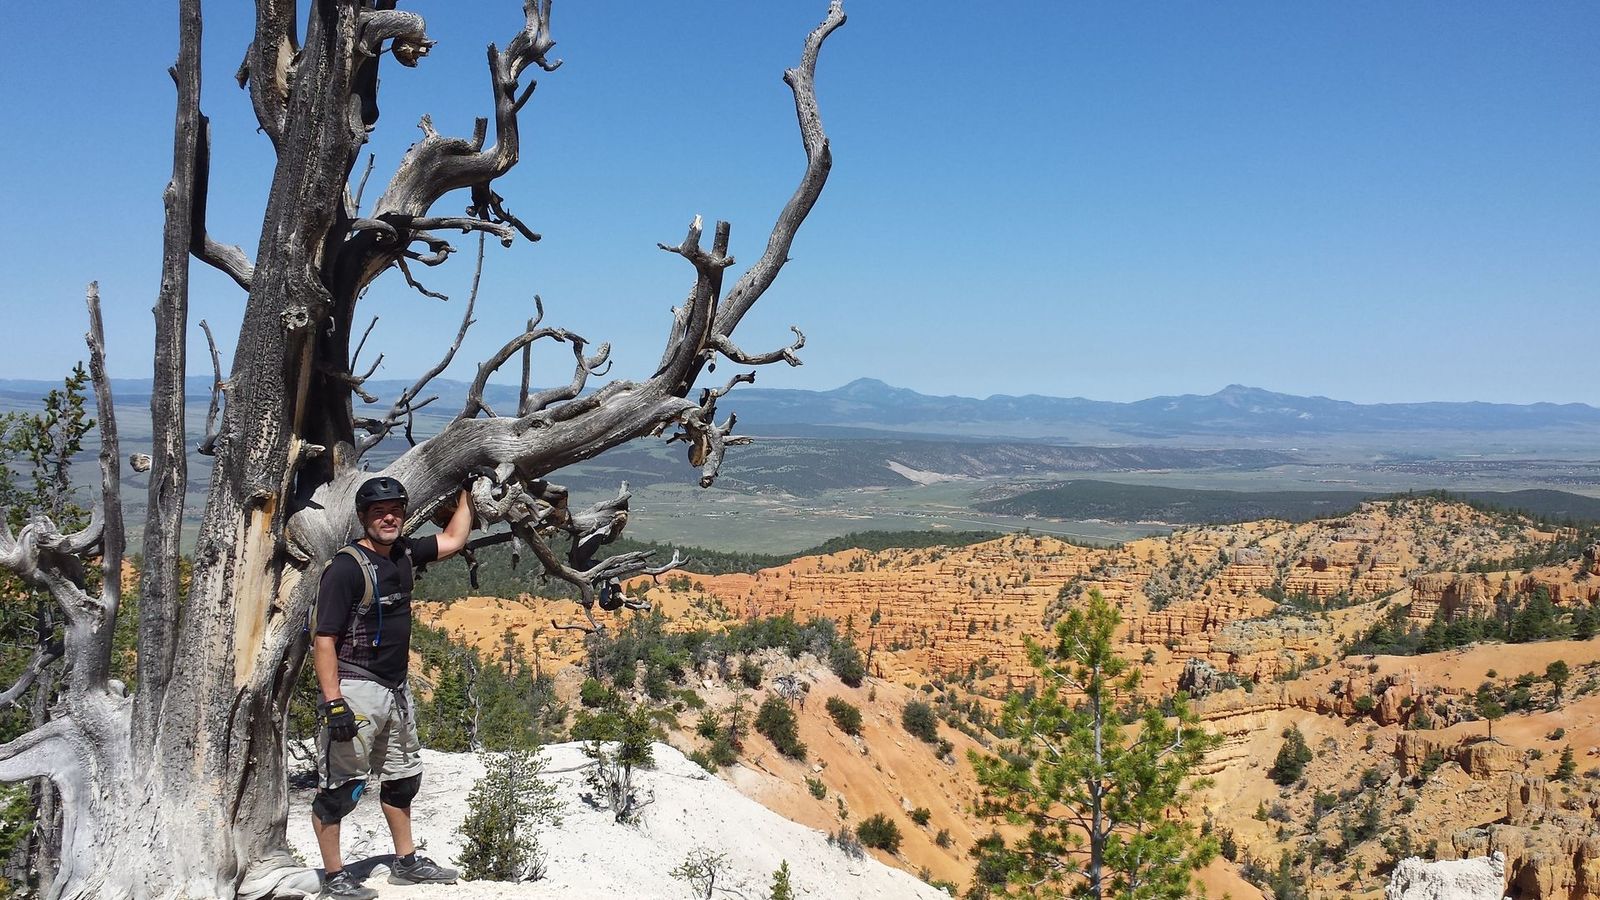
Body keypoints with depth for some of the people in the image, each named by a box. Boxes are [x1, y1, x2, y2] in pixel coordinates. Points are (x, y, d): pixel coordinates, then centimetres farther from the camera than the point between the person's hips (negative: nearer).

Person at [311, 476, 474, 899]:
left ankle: (406, 862, 32)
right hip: (355, 688, -9)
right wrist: (333, 703, -24)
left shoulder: (403, 554, 6)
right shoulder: (346, 567, -16)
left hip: (397, 687, 9)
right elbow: (323, 640, -19)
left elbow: (453, 539, 23)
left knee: (402, 777, 18)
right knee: (340, 783, -1)